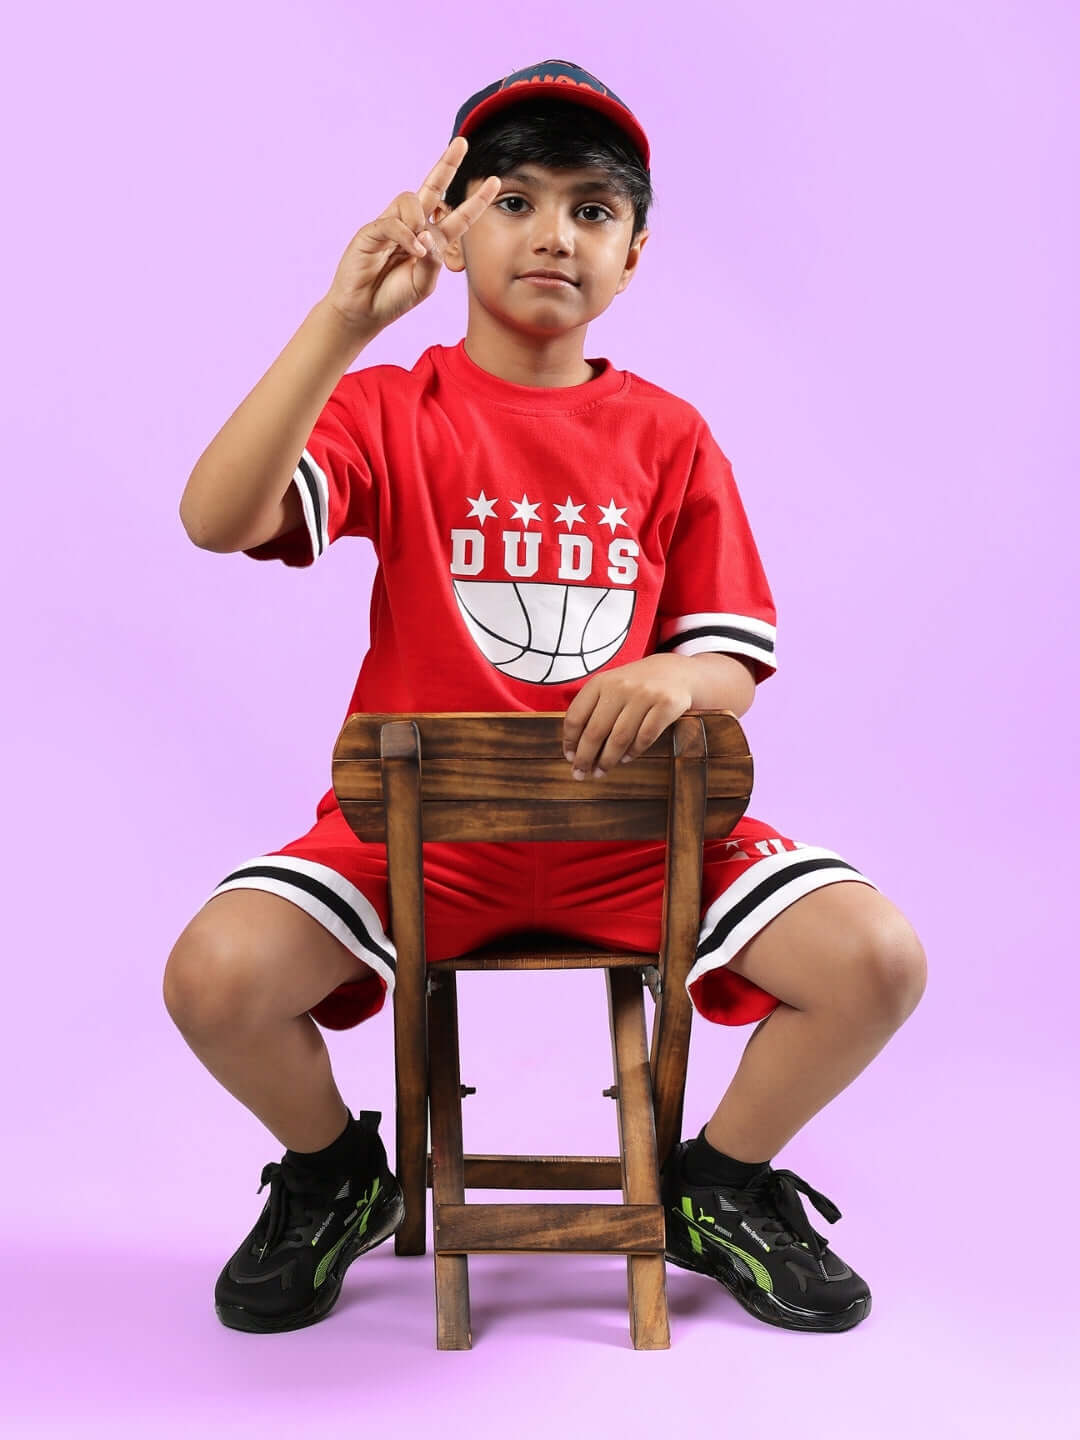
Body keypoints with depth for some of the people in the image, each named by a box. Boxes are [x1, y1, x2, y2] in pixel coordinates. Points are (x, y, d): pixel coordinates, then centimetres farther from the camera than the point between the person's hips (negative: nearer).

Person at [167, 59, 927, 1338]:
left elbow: (734, 666, 5)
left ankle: (719, 1187, 13)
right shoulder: (390, 407, 2)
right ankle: (335, 1178, 11)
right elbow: (216, 518, -17)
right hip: (418, 814, -1)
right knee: (215, 974, -25)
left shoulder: (668, 437, 8)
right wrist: (346, 321, -26)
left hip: (634, 817, 2)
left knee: (876, 958, -19)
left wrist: (681, 676, -20)